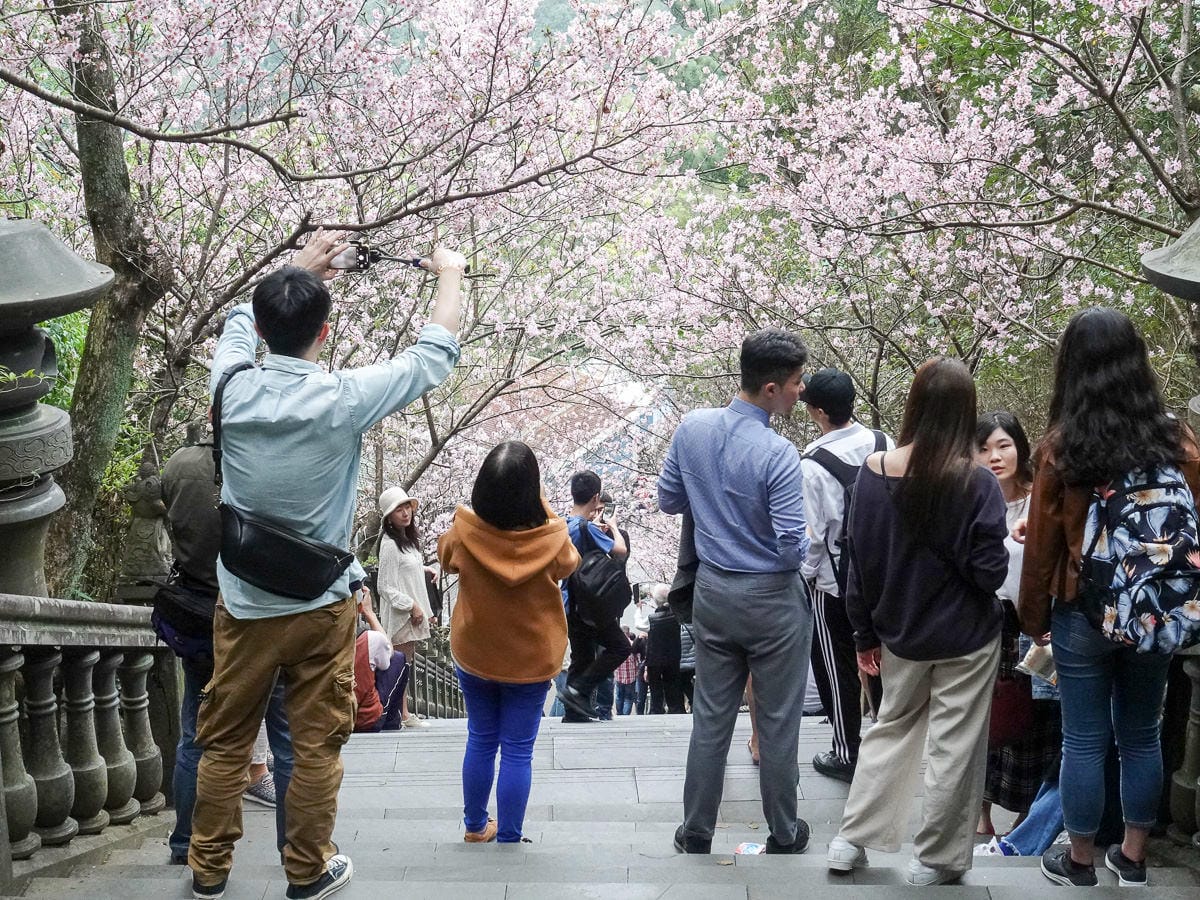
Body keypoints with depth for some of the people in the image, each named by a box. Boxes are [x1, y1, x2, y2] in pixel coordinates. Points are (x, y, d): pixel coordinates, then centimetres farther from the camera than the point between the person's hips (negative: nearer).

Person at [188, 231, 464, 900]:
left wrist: (298, 271, 26)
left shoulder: (232, 388, -9)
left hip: (243, 605, 3)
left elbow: (241, 323, 16)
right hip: (321, 606, -3)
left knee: (224, 744, 12)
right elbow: (434, 357, -4)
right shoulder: (343, 399, -18)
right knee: (317, 745, 9)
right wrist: (451, 275, 10)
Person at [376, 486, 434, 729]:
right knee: (402, 664, -4)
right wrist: (412, 607, -18)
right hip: (399, 615, -9)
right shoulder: (390, 545, -18)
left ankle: (404, 713, 17)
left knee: (406, 663, 12)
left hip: (413, 613, 9)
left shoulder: (408, 540, 11)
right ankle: (403, 715, 1)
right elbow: (386, 587, -18)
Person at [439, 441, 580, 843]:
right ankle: (508, 841, 12)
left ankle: (475, 826, 34)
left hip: (474, 654, 2)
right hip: (531, 659, -2)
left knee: (480, 740, 20)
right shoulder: (552, 540, -24)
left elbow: (445, 557, 4)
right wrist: (538, 505, 2)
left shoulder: (463, 534, -21)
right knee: (518, 751, 8)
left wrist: (490, 508, 4)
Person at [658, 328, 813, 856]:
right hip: (771, 599, -5)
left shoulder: (691, 429, -6)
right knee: (778, 723, 9)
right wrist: (803, 542, 0)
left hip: (712, 591, 5)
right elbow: (793, 548, -22)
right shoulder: (777, 455, -23)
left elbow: (668, 501, 7)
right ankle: (783, 836, 22)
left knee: (710, 719, 13)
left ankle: (696, 834, 21)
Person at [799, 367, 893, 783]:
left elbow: (811, 533, -18)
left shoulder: (813, 465, -23)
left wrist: (803, 576, -3)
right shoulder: (885, 445, -8)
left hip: (833, 580, -5)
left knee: (838, 668, 11)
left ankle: (847, 755, 21)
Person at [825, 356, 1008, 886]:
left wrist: (865, 632, 10)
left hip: (900, 634, 4)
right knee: (954, 747, 8)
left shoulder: (874, 472, -8)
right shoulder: (977, 485, -19)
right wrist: (1005, 547, 4)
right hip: (965, 639, -4)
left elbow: (859, 560, -1)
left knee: (891, 730, 21)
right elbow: (989, 572, -17)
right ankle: (935, 860, 17)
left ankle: (852, 841, 21)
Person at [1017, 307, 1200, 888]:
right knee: (1141, 736, 15)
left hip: (1084, 613, -2)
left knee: (1084, 741, 7)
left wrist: (1034, 617, 6)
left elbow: (1041, 543, -5)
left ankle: (1080, 862, 17)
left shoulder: (1061, 447, -12)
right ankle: (1133, 858, 24)